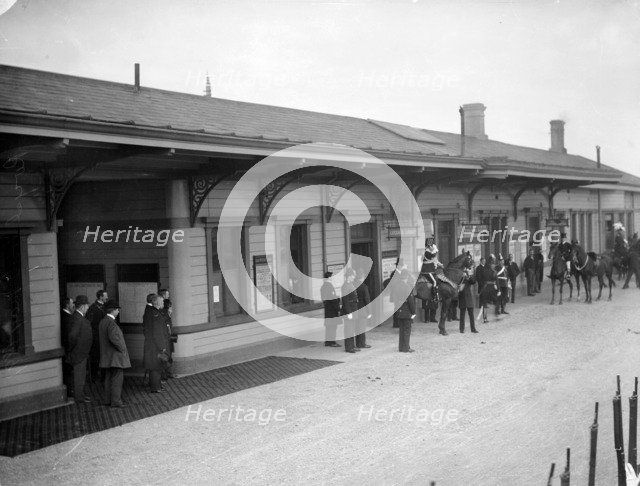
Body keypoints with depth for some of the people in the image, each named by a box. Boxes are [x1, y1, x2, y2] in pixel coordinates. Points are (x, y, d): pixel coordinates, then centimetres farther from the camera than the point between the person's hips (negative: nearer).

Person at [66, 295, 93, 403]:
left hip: (81, 352, 10)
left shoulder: (79, 317, 8)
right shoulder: (77, 319, -24)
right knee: (79, 375, 0)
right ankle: (79, 397, 9)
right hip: (78, 353, -10)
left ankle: (81, 393, 31)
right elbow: (72, 335, -31)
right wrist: (71, 348, -18)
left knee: (81, 374, 19)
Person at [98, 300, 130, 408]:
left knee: (109, 378, 15)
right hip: (115, 356, -10)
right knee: (117, 379, -5)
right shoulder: (111, 322, -19)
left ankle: (108, 400, 21)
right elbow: (113, 338, -29)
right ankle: (115, 402, -4)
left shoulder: (102, 321, 10)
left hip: (106, 356, 10)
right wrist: (122, 348, -16)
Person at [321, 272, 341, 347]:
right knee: (333, 325, -6)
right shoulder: (330, 285, -16)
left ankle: (327, 341, 15)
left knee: (328, 325, 12)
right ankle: (332, 341, -6)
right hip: (332, 307, -9)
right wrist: (338, 309, -15)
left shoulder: (322, 286, 13)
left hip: (326, 307, 9)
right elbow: (334, 298, -18)